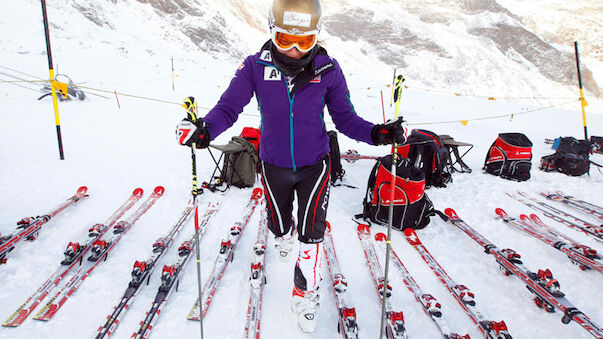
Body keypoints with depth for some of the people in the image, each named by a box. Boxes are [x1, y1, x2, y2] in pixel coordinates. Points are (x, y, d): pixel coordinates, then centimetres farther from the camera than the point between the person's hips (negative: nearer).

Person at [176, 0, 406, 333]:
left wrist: (376, 133, -24)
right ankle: (283, 235, 63)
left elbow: (345, 117, -7)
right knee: (278, 223, 22)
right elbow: (229, 106, -13)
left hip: (315, 164, -1)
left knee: (311, 232, -2)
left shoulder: (327, 70, -12)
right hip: (274, 165, 1)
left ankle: (304, 293, 22)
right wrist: (204, 129, -33)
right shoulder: (256, 67, -14)